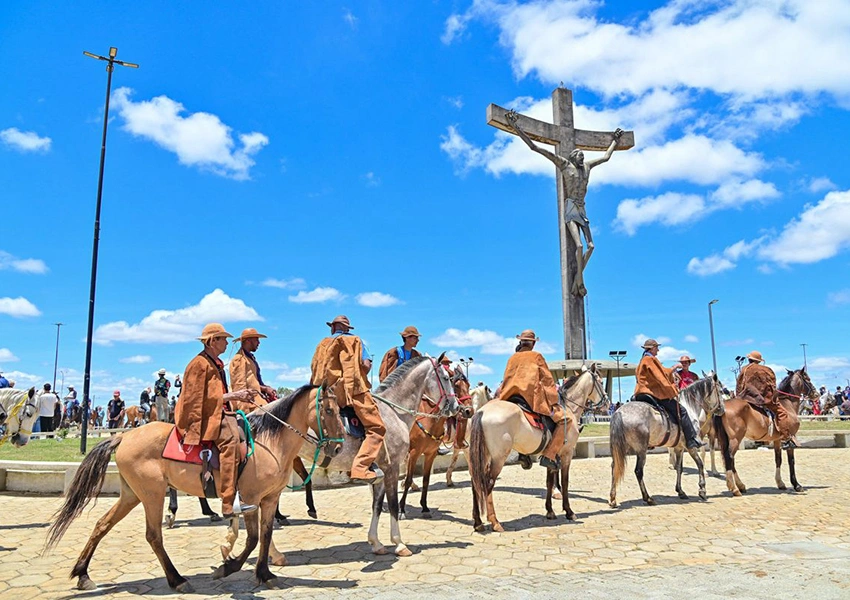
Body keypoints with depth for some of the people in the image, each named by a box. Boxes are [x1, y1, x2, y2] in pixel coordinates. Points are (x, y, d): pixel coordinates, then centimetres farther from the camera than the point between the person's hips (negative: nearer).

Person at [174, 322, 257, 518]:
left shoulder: (216, 364, 19)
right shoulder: (200, 364, -9)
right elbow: (204, 399, -15)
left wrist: (237, 395, 11)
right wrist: (232, 396, -14)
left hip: (218, 414, 10)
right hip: (204, 417, -10)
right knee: (230, 436, -31)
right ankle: (230, 503, -35)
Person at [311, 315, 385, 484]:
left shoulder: (323, 343, 20)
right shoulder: (354, 340, 9)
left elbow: (314, 368, 12)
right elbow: (366, 364, -4)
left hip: (327, 393, 6)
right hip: (353, 389, -6)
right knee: (377, 427, -10)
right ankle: (361, 468, -27)